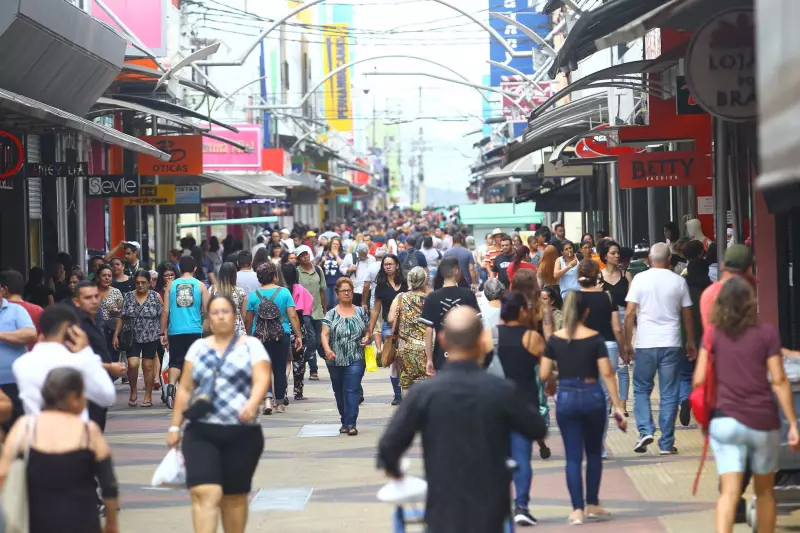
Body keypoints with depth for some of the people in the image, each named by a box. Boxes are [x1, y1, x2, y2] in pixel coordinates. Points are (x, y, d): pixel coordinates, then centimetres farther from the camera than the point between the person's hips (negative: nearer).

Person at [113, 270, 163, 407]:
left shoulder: (156, 297, 0)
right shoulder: (128, 297, 4)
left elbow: (162, 316, 1)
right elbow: (121, 317, 7)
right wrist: (116, 335, 3)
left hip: (151, 337, -1)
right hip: (133, 337, 1)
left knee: (148, 366, 2)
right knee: (132, 364, -11)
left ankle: (148, 396, 12)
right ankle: (133, 391, 12)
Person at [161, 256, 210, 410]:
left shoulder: (172, 285, 5)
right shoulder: (200, 286, 2)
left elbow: (165, 311, 3)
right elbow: (207, 310, 2)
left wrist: (163, 332, 8)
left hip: (175, 330, 1)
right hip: (194, 330, -1)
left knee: (175, 362, 3)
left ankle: (171, 386, -22)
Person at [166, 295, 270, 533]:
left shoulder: (251, 345, 3)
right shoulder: (198, 347, 12)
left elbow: (262, 380, -11)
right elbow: (185, 389, 14)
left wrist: (252, 404, -31)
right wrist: (174, 426, 10)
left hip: (242, 434, -1)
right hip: (200, 432, 1)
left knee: (234, 496, 7)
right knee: (204, 492, -15)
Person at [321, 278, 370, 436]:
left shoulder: (361, 312, 8)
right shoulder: (331, 314, 4)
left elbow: (367, 331, 18)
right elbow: (324, 334, -6)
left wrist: (367, 338, -6)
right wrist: (327, 350, -24)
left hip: (355, 359, -1)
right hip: (335, 360, 1)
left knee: (352, 390, -13)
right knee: (339, 392, 11)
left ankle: (351, 423, -16)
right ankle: (345, 421, 25)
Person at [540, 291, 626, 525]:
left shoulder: (554, 340, -2)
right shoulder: (595, 338, -6)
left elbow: (543, 375, -2)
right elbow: (607, 373, -9)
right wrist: (617, 407, -6)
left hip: (566, 398, 0)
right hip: (592, 396, 0)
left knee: (573, 456, 5)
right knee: (594, 453, 17)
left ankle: (577, 510, 0)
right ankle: (592, 505, 20)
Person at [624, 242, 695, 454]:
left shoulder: (640, 279, -1)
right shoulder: (679, 281, 3)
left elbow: (629, 313, -4)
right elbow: (687, 316, 9)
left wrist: (627, 343, 4)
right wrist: (691, 343, 21)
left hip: (645, 344, -1)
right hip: (671, 345, 1)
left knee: (641, 389, 14)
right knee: (669, 394, 5)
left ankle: (645, 431, -4)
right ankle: (666, 443, 5)